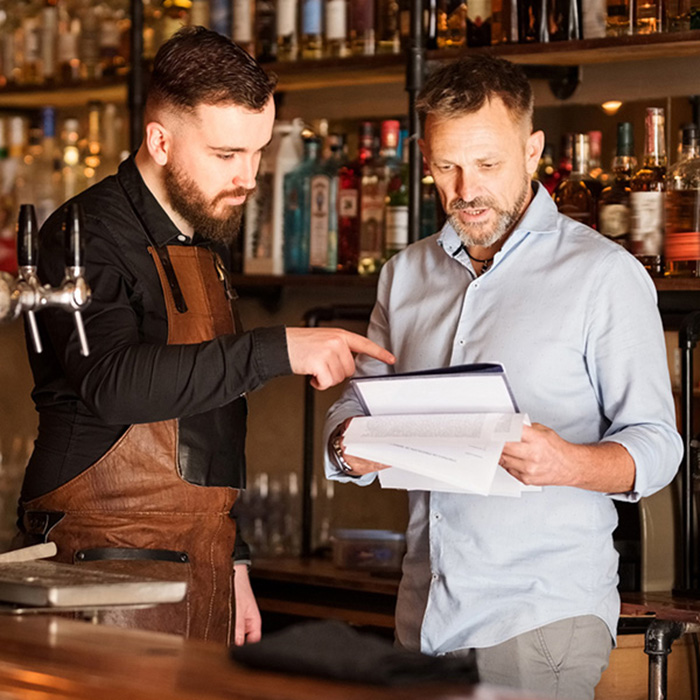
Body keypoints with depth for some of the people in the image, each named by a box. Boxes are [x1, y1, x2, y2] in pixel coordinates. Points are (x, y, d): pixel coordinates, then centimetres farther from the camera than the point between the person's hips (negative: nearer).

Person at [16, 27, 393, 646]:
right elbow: (114, 383, -28)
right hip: (105, 568, -7)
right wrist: (277, 350, -31)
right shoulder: (88, 236, -10)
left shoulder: (205, 245, 18)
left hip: (200, 570, 8)